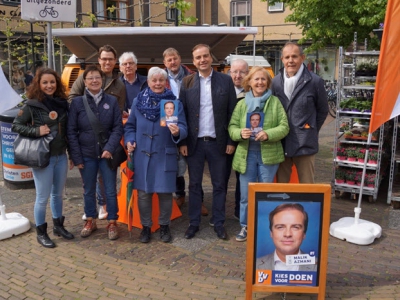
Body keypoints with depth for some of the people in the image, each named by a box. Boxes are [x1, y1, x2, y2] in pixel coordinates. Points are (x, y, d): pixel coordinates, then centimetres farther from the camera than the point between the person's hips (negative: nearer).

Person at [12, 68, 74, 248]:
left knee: (58, 194, 17)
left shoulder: (63, 103, 4)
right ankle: (41, 233, 20)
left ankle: (58, 226, 33)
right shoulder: (32, 105, -9)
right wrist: (36, 131, -19)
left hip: (61, 156, 5)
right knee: (43, 197, 3)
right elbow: (16, 125, -5)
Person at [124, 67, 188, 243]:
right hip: (142, 155, 2)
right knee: (143, 192, 7)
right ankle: (146, 226, 25)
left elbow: (183, 128, -8)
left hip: (165, 156, -1)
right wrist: (129, 141, -5)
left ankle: (164, 226, 25)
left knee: (165, 192, 6)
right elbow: (130, 126, 12)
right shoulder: (138, 101, 4)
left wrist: (177, 132, -30)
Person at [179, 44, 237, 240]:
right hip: (194, 142, 1)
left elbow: (232, 113, 0)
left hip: (218, 142, 0)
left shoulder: (226, 81, 0)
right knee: (194, 184, 9)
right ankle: (194, 223, 21)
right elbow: (181, 113, 1)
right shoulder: (187, 82, 2)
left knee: (219, 185, 8)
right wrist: (182, 142, -4)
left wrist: (231, 141, -4)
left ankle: (219, 223, 21)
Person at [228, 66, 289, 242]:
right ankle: (245, 226, 25)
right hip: (246, 154, 1)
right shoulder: (242, 103, 3)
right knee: (245, 194, 9)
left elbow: (284, 127, -5)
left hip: (269, 154, -1)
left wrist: (268, 134, -22)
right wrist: (240, 133, -19)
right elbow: (232, 126, 2)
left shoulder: (275, 102, -2)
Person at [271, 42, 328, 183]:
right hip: (281, 143, 3)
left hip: (305, 144, -3)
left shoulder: (314, 81, -5)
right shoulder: (276, 82, 4)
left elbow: (322, 110, 7)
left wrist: (311, 131, 9)